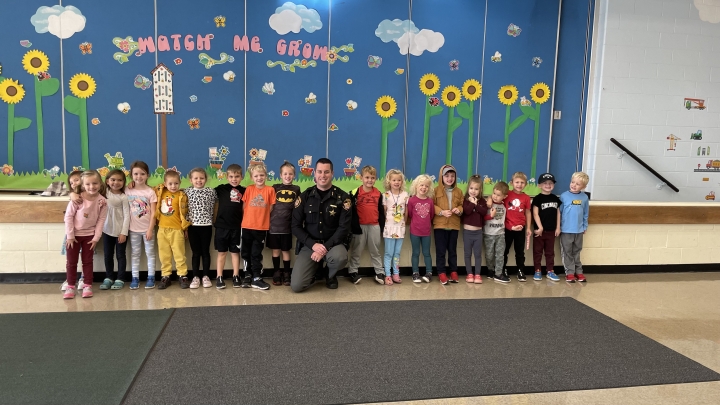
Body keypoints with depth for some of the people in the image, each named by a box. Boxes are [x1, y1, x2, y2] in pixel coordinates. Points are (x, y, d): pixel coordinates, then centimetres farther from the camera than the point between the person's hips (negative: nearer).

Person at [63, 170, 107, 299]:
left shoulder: (102, 201, -12)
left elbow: (101, 220, -7)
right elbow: (68, 216, -13)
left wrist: (96, 238, -8)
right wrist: (70, 235, -12)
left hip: (90, 235, 1)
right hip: (74, 234, -1)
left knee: (88, 261, 10)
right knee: (71, 261, 6)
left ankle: (87, 286, 18)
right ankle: (70, 286, 16)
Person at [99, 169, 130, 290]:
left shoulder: (124, 197, -11)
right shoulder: (105, 192, 1)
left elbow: (127, 215, -12)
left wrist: (124, 232, -14)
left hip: (120, 231, -4)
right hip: (107, 230, 4)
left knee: (120, 256, 5)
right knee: (108, 256, 11)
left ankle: (120, 279, 13)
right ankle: (108, 278, 23)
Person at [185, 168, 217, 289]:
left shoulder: (211, 191, 0)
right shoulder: (187, 192, 2)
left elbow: (214, 207, 9)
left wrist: (214, 221, 3)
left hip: (206, 226, -1)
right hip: (192, 226, 1)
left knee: (205, 252, 7)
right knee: (196, 253, 8)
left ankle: (206, 276, 16)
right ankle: (195, 277, 15)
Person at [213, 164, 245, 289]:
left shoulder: (243, 191, 4)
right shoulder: (221, 189, 0)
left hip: (236, 227, 1)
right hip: (221, 226, -1)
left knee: (235, 252, 9)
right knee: (222, 253, 7)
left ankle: (236, 277, 17)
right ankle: (219, 278, 13)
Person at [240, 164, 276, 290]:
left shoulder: (270, 190, -4)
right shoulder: (249, 189, -1)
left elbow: (271, 208, 1)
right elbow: (244, 205, 6)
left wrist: (262, 216, -3)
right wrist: (252, 215, 1)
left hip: (261, 227, -2)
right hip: (247, 226, 2)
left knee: (256, 254, 4)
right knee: (246, 253, 11)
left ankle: (256, 278, 9)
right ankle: (248, 276, 25)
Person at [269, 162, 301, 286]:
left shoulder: (296, 189, 6)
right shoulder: (275, 187, 4)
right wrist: (269, 219, -1)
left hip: (287, 225, 0)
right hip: (274, 224, 0)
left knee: (286, 251, 7)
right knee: (275, 250, 8)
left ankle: (286, 274, 17)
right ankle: (276, 273, 20)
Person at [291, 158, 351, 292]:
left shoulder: (342, 198, -4)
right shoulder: (304, 197, 0)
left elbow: (344, 228, -9)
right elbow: (295, 226, -1)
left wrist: (326, 247, -20)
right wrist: (313, 245, -15)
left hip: (333, 243, -1)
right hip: (309, 244, 1)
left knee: (340, 257, -37)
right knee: (296, 286, -16)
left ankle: (331, 275, 2)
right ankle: (316, 271, 20)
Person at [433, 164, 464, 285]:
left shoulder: (458, 192, 7)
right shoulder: (436, 190, -3)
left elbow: (462, 205, 12)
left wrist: (459, 210, -10)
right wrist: (441, 212, -19)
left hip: (454, 225, 3)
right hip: (440, 225, -3)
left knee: (452, 250, 12)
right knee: (440, 250, 3)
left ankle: (453, 271, 21)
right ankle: (441, 273, 10)